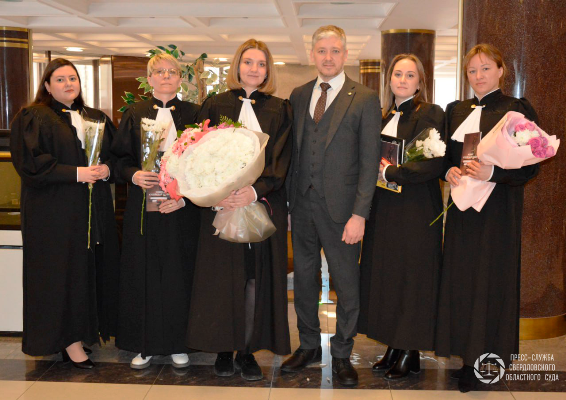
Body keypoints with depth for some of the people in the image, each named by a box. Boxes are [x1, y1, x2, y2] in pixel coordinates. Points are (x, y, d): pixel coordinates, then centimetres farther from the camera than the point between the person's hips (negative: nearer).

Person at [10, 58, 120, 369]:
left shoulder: (98, 119, 16)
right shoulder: (33, 119, -1)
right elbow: (29, 163, -11)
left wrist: (106, 168, -7)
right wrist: (76, 173, -17)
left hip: (94, 211, 5)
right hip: (54, 211, -5)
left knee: (92, 268, 3)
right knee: (63, 271, -4)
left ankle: (87, 330, 15)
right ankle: (69, 341, 3)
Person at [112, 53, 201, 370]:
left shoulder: (193, 114, 4)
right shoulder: (135, 114, 8)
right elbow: (120, 158, 8)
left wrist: (185, 196, -12)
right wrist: (134, 175, -13)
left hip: (181, 207, -1)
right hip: (143, 205, 1)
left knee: (178, 272, 2)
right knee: (144, 271, 4)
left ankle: (178, 343, 15)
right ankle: (145, 344, 16)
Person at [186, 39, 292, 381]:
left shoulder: (279, 110, 7)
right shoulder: (215, 105, 7)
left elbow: (281, 160, -2)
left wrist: (255, 190, -18)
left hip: (264, 203, 1)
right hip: (221, 204, 0)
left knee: (257, 275, 2)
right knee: (223, 274, 2)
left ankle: (249, 350, 13)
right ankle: (224, 349, 15)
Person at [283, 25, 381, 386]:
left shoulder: (365, 99, -4)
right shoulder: (299, 95, 10)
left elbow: (370, 161, -8)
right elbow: (294, 150, 12)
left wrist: (360, 214, -14)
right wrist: (289, 198, 4)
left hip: (341, 209, -4)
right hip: (302, 205, 4)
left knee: (347, 285, 6)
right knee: (304, 279, 15)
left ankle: (342, 355, 23)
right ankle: (309, 347, 32)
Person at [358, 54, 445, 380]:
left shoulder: (430, 114, -8)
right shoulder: (385, 117, 13)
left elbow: (434, 164, -18)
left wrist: (389, 173, -15)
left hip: (416, 210, -7)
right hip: (384, 209, 7)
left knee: (412, 276, 1)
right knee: (385, 276, 10)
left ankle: (411, 353, 13)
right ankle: (394, 347, 22)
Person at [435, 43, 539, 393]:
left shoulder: (517, 110, -3)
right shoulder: (456, 111, 12)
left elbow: (531, 166, -8)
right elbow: (444, 155, 16)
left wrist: (492, 173, -22)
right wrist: (449, 171, -6)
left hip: (498, 210, -5)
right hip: (462, 207, 5)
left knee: (491, 280, 0)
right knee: (460, 278, 6)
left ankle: (485, 359, 12)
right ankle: (468, 358, 18)